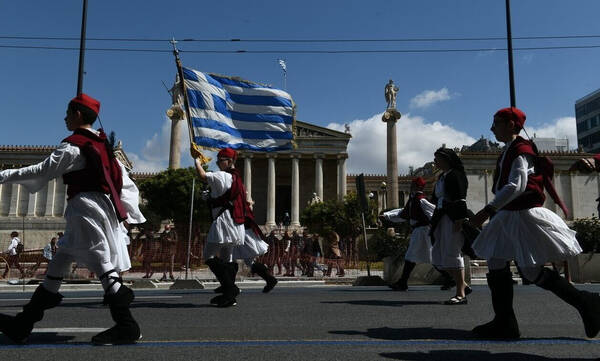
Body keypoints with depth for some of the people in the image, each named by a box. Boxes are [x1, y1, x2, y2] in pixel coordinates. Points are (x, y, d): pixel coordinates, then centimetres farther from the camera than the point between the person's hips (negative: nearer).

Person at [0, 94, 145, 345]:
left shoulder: (73, 146, -9)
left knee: (102, 264, -8)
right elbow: (122, 179, 16)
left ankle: (126, 326, -4)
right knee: (59, 262, 13)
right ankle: (23, 324, 21)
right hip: (103, 207, 9)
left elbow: (42, 171, -7)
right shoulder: (102, 144, 17)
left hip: (85, 208, -9)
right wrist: (129, 211, 20)